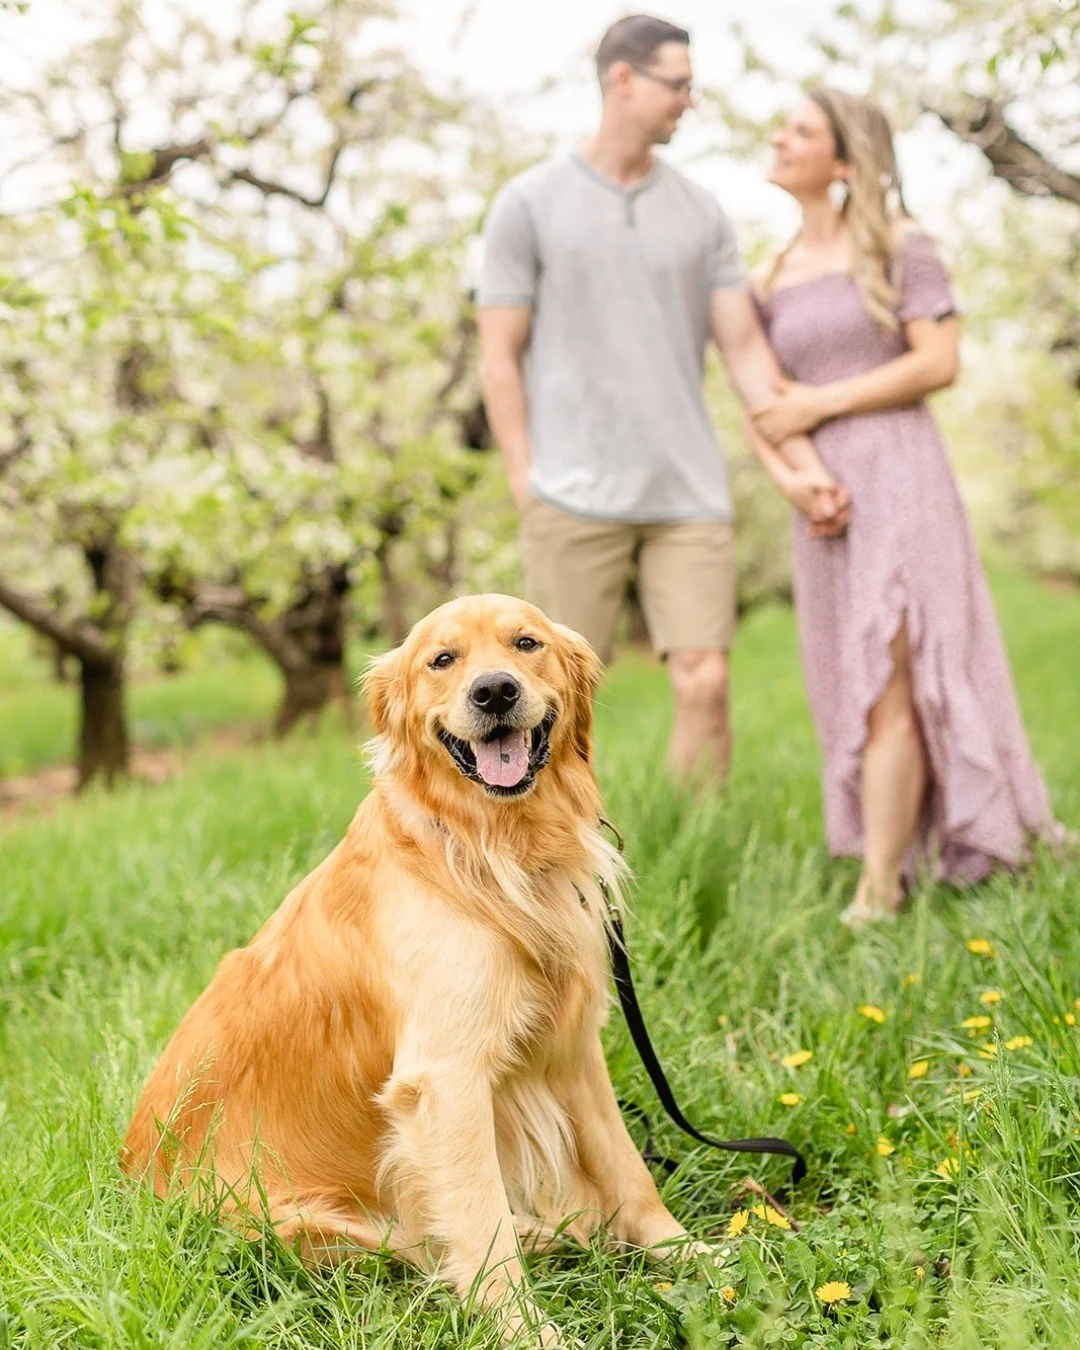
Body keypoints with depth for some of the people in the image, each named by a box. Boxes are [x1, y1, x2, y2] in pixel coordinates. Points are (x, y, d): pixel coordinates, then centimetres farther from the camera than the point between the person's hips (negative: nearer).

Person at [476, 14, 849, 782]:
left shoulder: (702, 213, 13)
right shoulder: (528, 205, 3)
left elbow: (746, 346, 9)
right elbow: (500, 357, 2)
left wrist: (802, 465, 0)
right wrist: (525, 486, -5)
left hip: (691, 496, 3)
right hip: (575, 498, -3)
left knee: (705, 684, -4)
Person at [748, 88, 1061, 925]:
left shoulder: (899, 246, 1)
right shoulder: (768, 283, 15)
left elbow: (940, 362, -9)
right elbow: (760, 412, 15)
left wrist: (819, 404, -12)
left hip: (900, 474, -6)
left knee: (887, 681, -13)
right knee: (860, 691, 5)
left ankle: (877, 892, -13)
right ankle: (926, 852, 17)